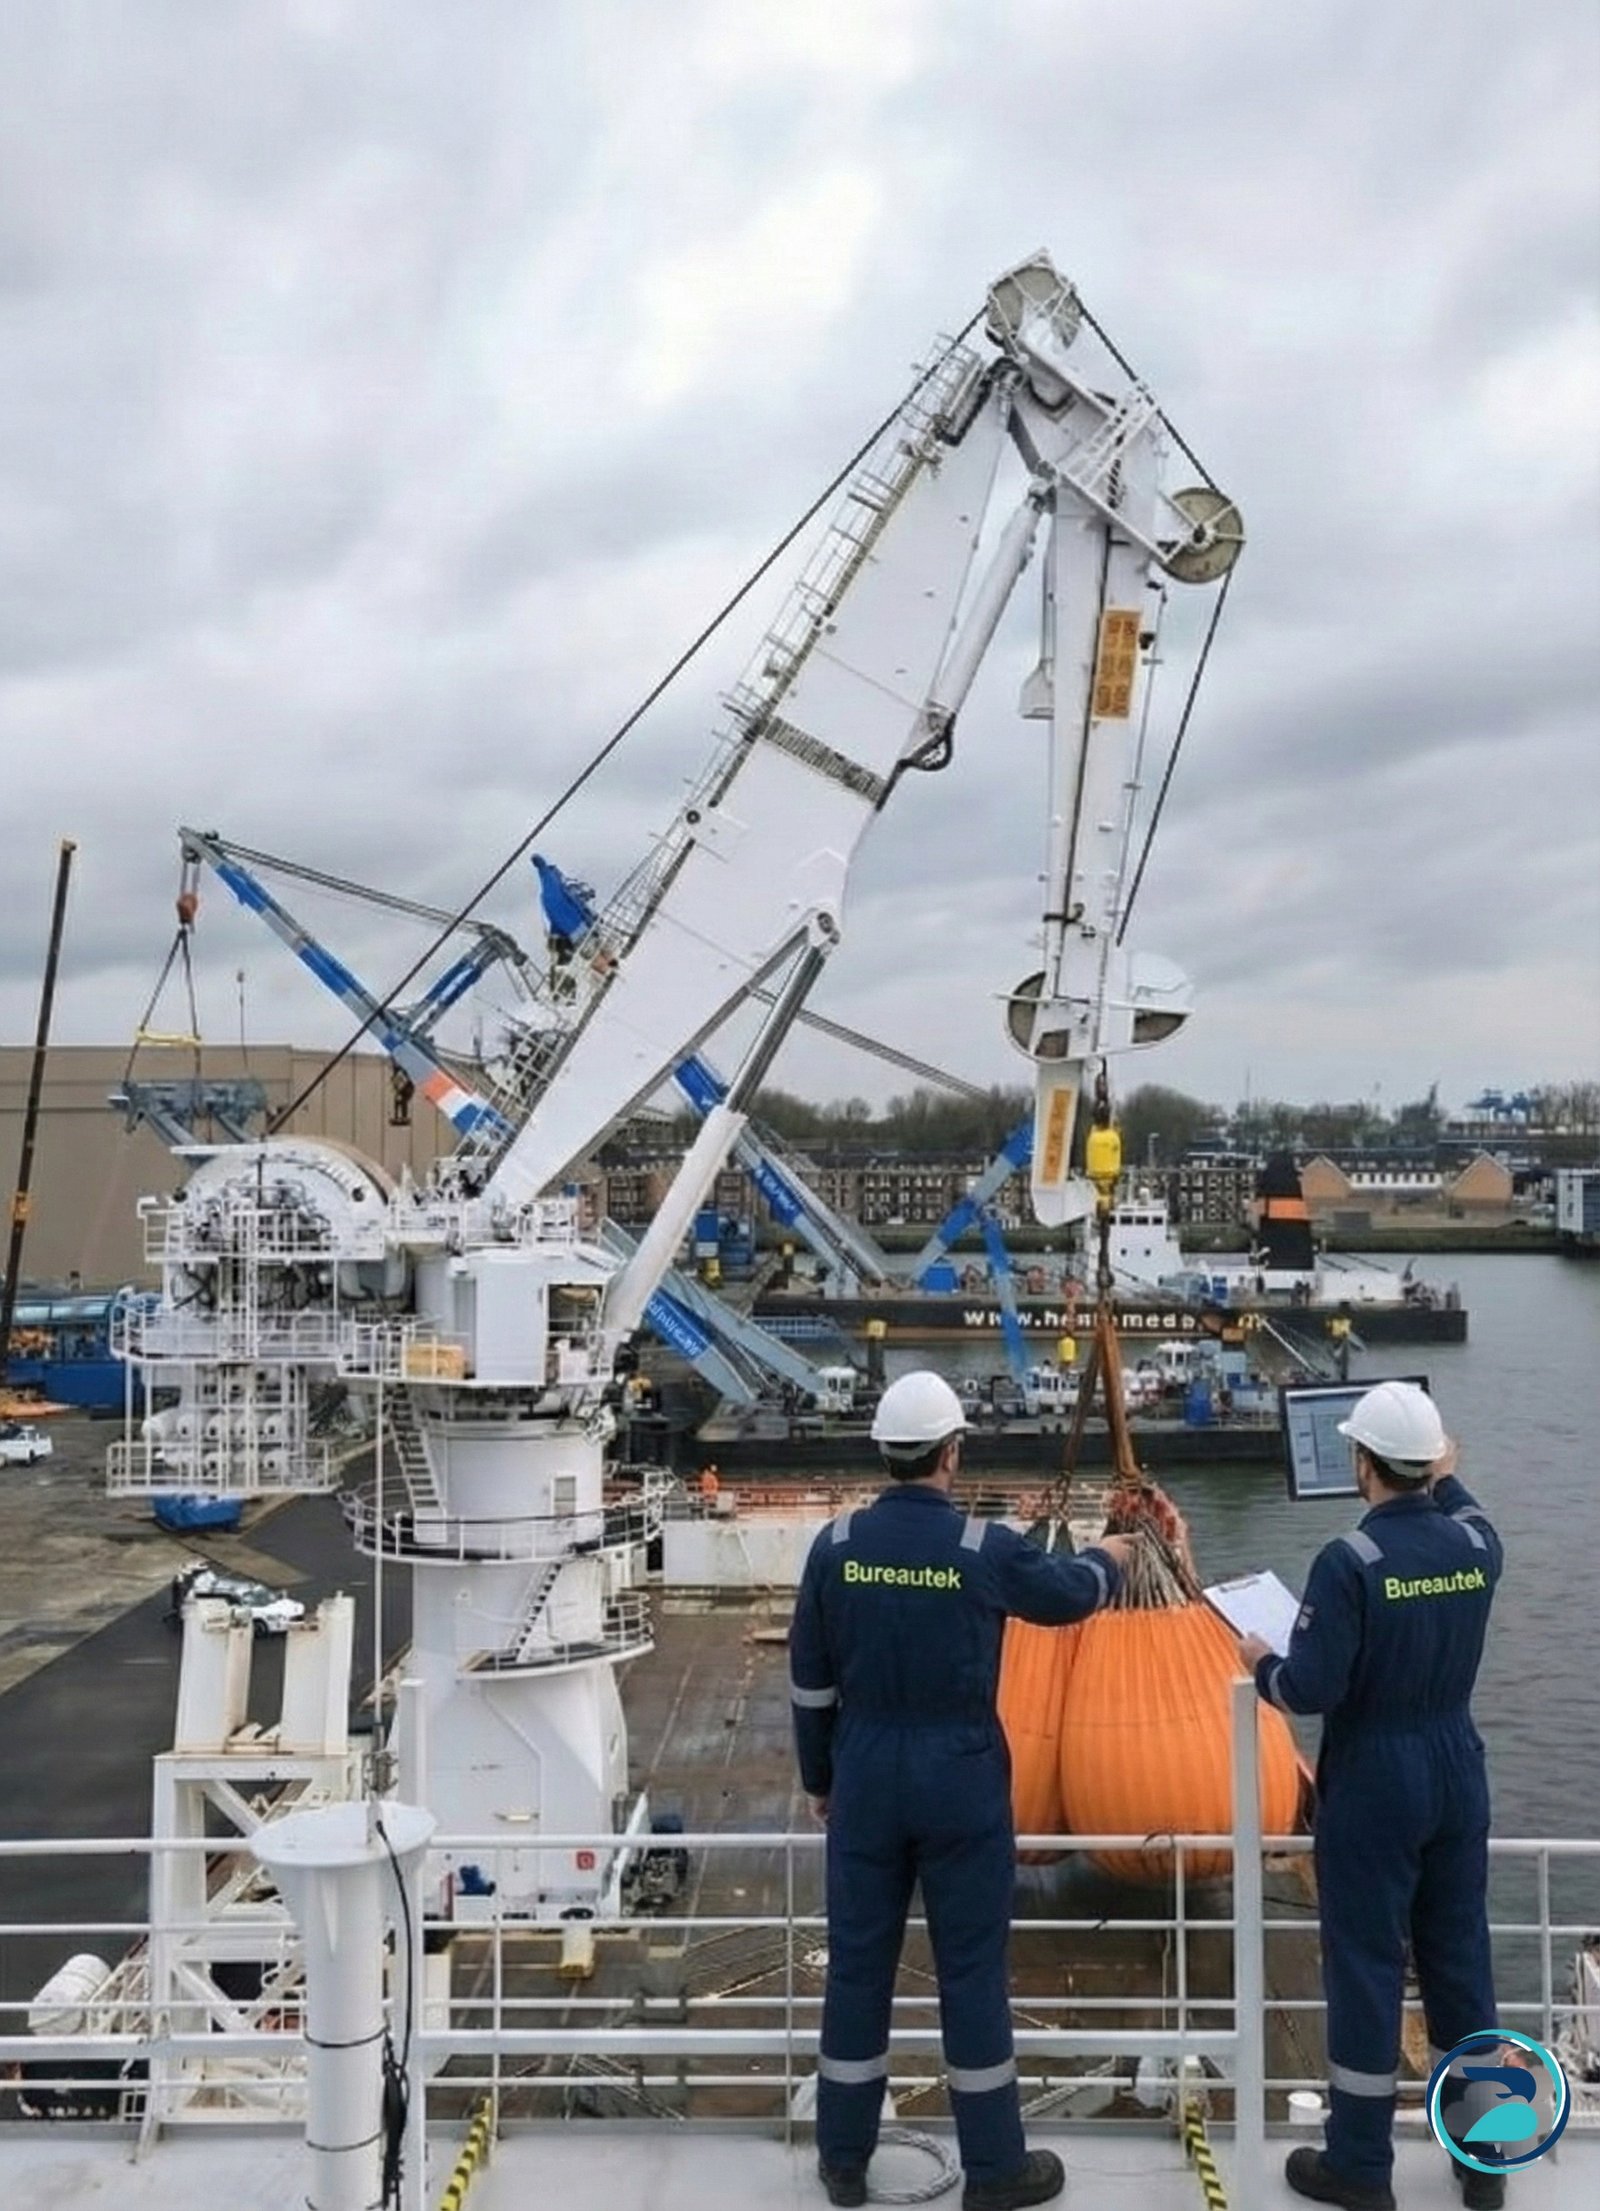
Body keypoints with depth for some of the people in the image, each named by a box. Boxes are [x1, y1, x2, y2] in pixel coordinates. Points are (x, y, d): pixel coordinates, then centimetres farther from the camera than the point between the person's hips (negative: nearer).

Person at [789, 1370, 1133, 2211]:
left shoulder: (836, 1544, -6)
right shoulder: (986, 1547, -12)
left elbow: (809, 1679, 2)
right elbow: (1069, 1594, 7)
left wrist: (817, 1776, 15)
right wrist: (1109, 1559, 30)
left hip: (866, 1773, 3)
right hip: (961, 1777, -2)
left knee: (857, 1962, 12)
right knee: (972, 1968, 8)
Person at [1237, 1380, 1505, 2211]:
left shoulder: (1349, 1561, -21)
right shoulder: (1476, 1542, -4)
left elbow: (1311, 1690, -21)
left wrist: (1260, 1663, -3)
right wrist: (1446, 1481, 34)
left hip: (1374, 1782, -5)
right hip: (1457, 1771, 6)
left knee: (1366, 1965, 6)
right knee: (1460, 1956, 16)